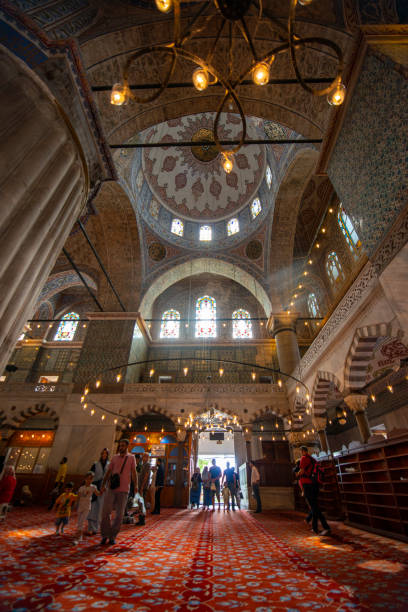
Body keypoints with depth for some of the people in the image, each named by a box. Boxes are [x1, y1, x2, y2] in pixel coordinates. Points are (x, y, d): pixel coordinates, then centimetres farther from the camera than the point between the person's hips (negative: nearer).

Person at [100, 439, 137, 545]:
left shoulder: (131, 457, 3)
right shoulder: (114, 457, 8)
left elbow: (134, 472, -1)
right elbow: (108, 471, 9)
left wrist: (135, 485, -13)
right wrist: (103, 485, -2)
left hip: (123, 490, -1)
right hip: (111, 489, 2)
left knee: (119, 515, 5)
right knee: (105, 512, -1)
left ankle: (112, 536, 23)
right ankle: (105, 535, 20)